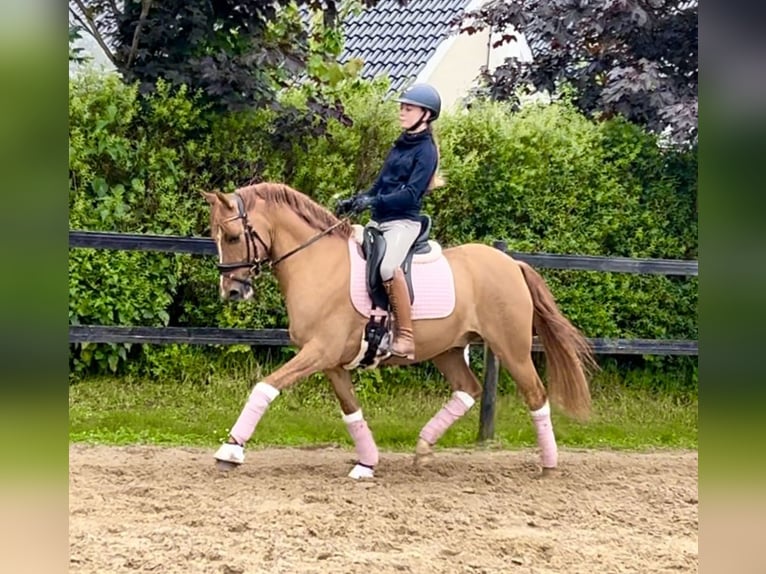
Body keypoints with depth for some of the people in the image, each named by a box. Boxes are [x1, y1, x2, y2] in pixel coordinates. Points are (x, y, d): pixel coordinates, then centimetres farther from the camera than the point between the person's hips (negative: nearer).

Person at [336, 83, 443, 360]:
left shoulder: (425, 150, -7)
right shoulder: (399, 146, 16)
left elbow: (411, 194, -18)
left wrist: (373, 202, -26)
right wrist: (354, 201, 4)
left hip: (404, 221, -10)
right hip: (379, 221, 10)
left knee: (387, 266, -35)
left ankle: (405, 337, -31)